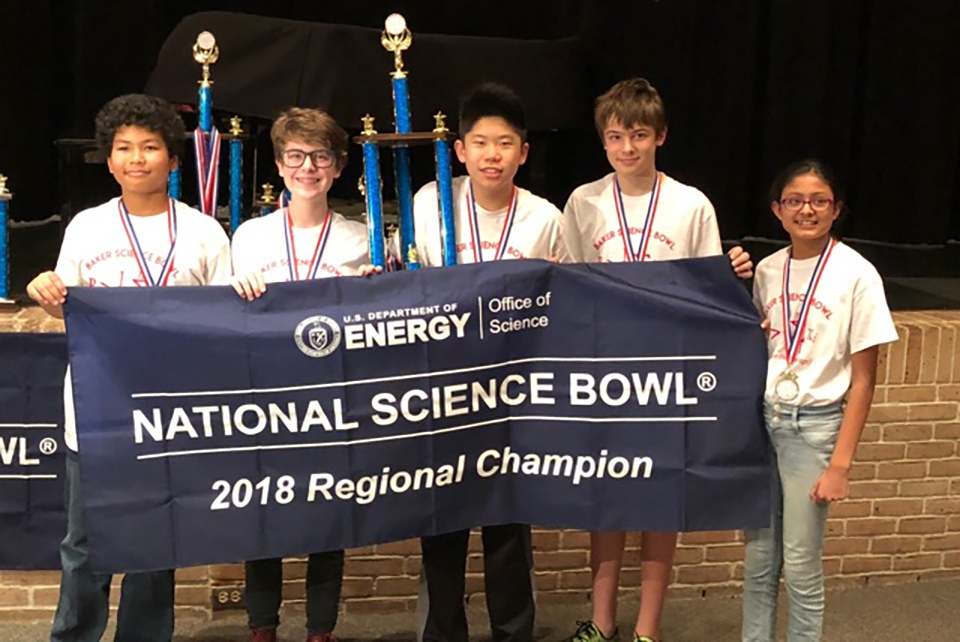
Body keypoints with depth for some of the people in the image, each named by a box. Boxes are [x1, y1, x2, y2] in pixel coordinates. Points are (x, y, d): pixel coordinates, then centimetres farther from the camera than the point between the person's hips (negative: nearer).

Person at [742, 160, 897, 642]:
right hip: (762, 416, 4)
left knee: (800, 564, 3)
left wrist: (840, 464, -10)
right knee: (759, 556, 11)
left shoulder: (857, 275, -9)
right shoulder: (767, 270, 4)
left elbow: (863, 379, -7)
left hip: (815, 423, -4)